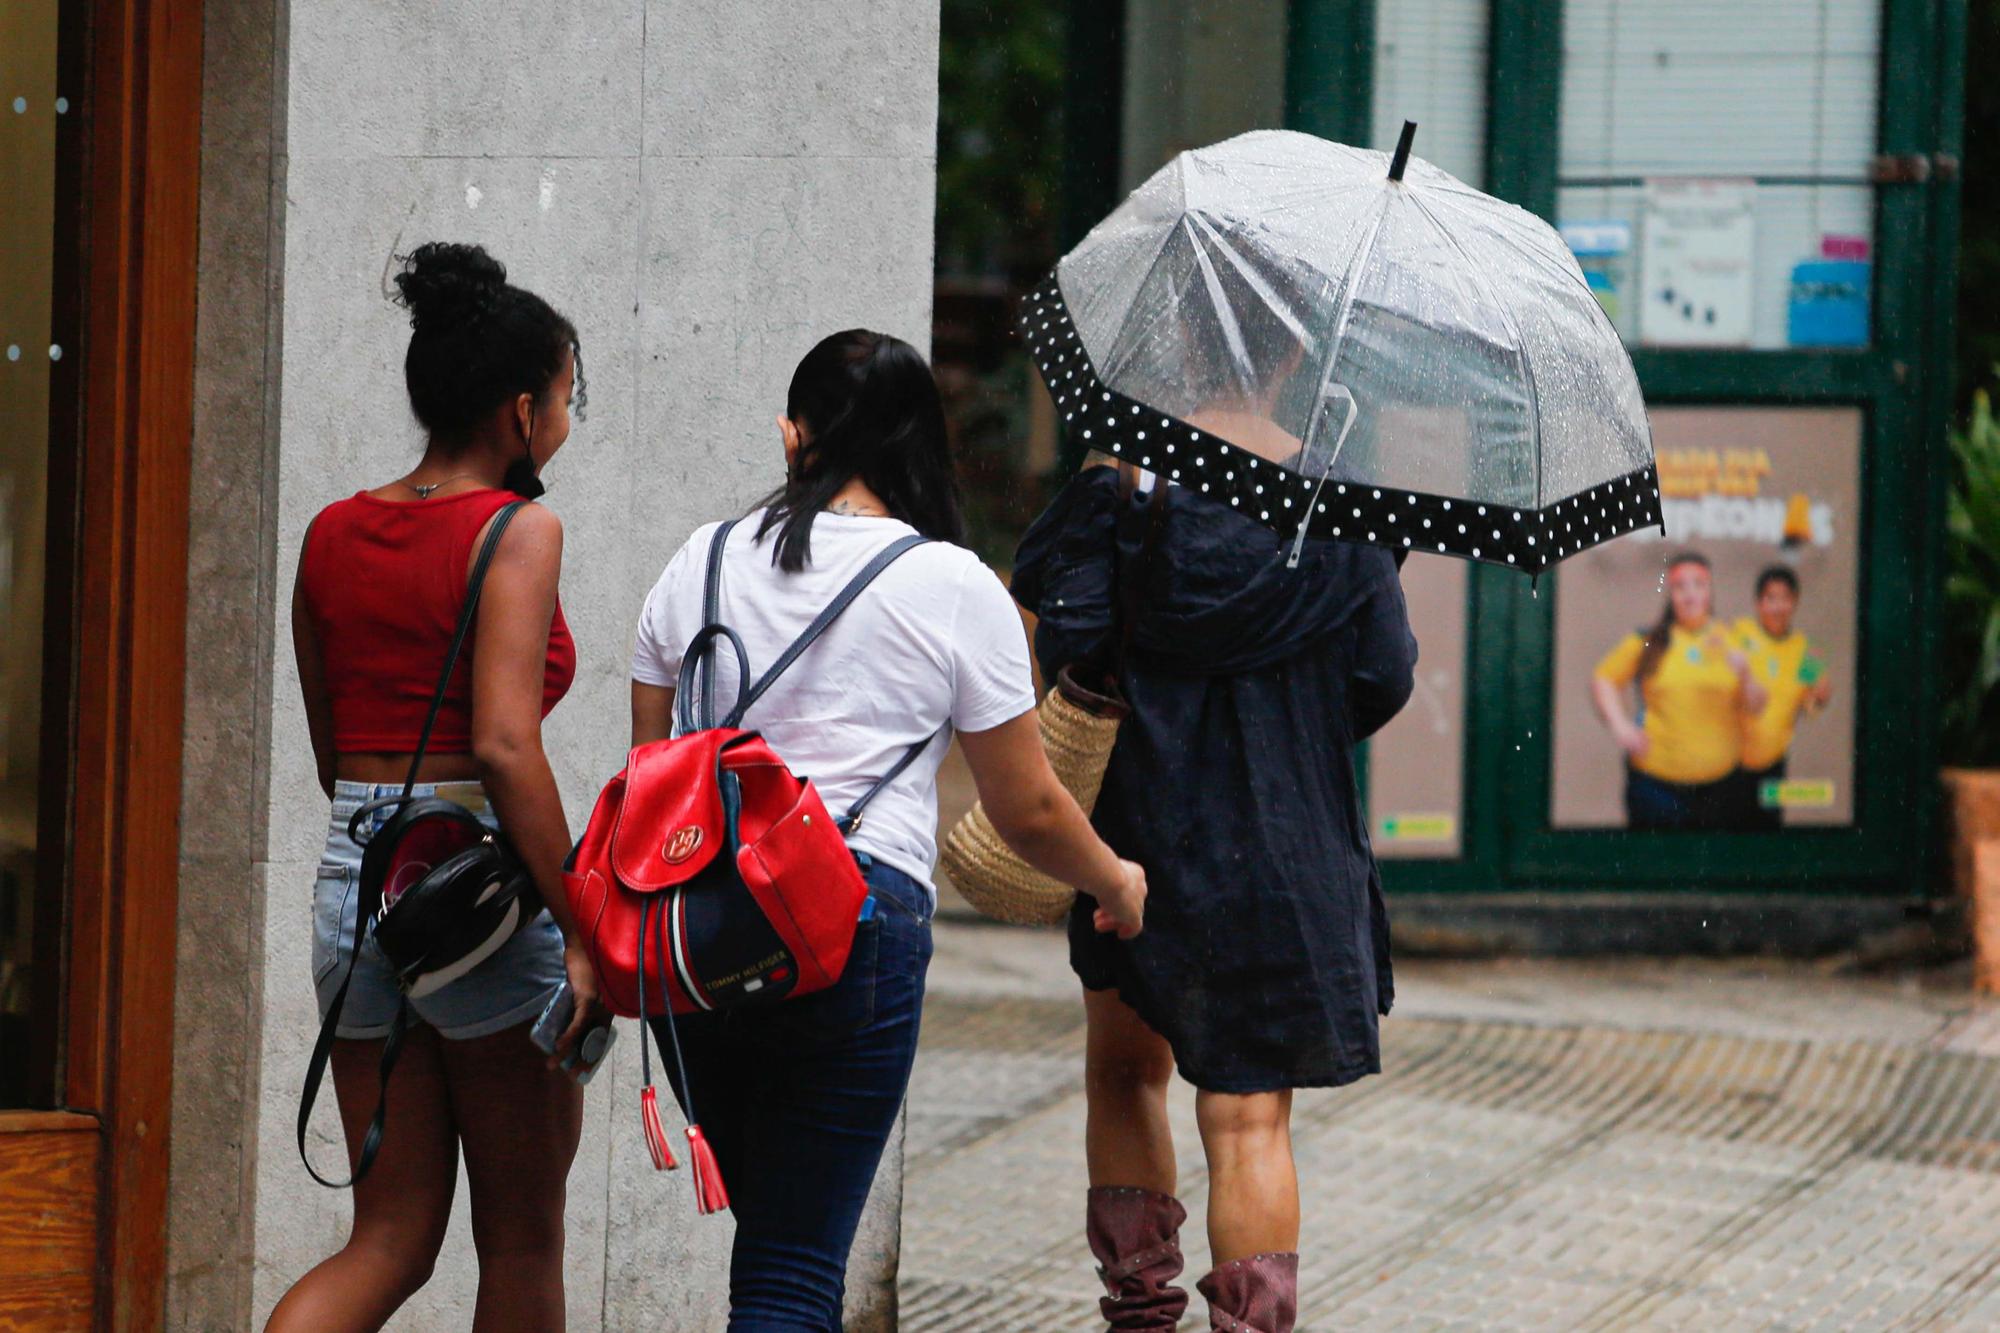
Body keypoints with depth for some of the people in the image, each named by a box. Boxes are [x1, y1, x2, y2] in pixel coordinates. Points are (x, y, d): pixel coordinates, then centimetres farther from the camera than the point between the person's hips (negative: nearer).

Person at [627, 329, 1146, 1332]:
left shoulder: (702, 564, 10)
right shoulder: (956, 589, 1)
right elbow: (1027, 812, 5)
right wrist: (1115, 882, 24)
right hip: (860, 928, -4)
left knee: (766, 1213, 20)